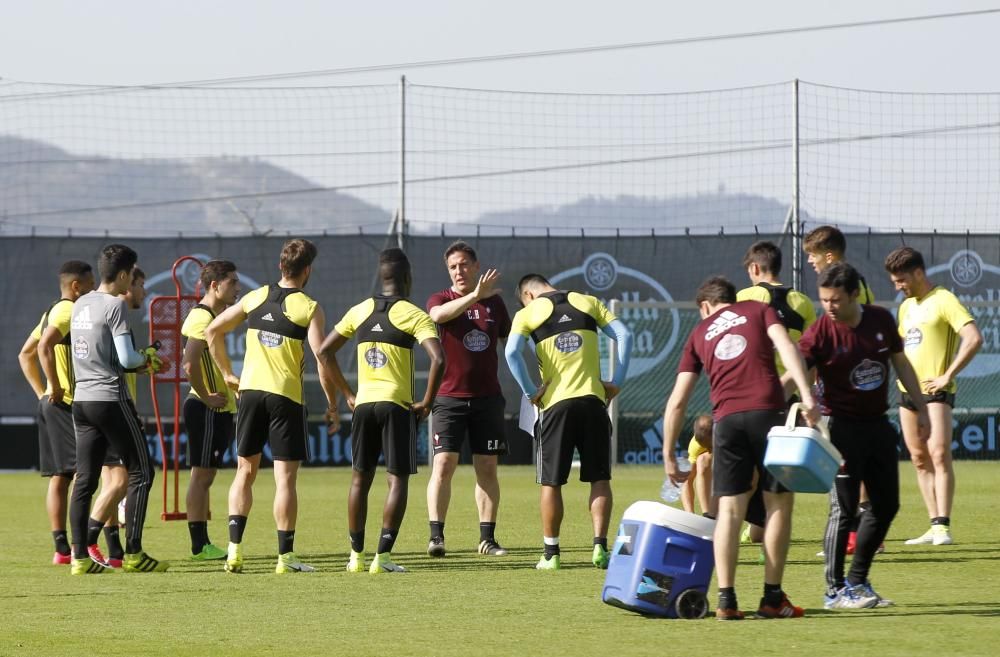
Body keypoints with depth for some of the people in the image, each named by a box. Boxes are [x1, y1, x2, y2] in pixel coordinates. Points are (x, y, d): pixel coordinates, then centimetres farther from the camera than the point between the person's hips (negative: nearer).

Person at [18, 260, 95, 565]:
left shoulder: (52, 312, 18)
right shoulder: (69, 311, -12)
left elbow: (25, 355, 24)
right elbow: (45, 345, -28)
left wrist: (42, 392, 18)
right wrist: (55, 387, -21)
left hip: (52, 405, 10)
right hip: (68, 404, -10)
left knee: (59, 477, 8)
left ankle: (62, 549, 9)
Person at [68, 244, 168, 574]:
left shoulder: (80, 305, 13)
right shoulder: (114, 305, -11)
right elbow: (126, 359, -16)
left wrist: (138, 361, 19)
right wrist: (145, 358, 6)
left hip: (82, 399, 8)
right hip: (110, 398, -8)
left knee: (85, 479, 6)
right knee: (140, 473, 1)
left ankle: (80, 556, 3)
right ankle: (133, 553, -3)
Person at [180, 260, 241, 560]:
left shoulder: (216, 316, 16)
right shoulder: (202, 318, -15)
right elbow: (189, 365, -26)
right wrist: (206, 398, -19)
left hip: (220, 409, 10)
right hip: (208, 410, -10)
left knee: (206, 475, 11)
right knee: (201, 475, -7)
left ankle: (202, 543, 14)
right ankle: (199, 545, -5)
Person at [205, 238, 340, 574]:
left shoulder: (255, 297, 7)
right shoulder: (309, 308, -6)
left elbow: (212, 331, 13)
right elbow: (322, 360, -12)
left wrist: (227, 373, 19)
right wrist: (332, 405, -2)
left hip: (250, 391, 4)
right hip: (286, 396, -4)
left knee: (245, 471, 12)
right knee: (285, 477, 0)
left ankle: (235, 549, 2)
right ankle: (285, 557, 0)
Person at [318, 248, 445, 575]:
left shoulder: (360, 311, 9)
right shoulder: (414, 315, -7)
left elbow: (325, 350, 13)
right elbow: (437, 358, -20)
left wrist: (347, 394, 16)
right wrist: (426, 403, -9)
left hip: (364, 404, 4)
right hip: (398, 405, -4)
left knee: (360, 479, 14)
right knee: (397, 480, 1)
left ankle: (356, 555, 16)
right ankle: (383, 555, -8)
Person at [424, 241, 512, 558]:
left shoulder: (494, 301, 11)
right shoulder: (440, 299, -1)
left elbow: (509, 339, 23)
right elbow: (439, 314, -26)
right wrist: (475, 296, -37)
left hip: (487, 397, 3)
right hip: (449, 397, -3)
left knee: (487, 468, 5)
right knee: (444, 464, -12)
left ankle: (487, 538, 9)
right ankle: (436, 536, -12)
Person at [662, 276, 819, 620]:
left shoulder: (700, 333, 23)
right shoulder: (759, 310, 19)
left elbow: (677, 402, 18)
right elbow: (785, 345, -3)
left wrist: (668, 456, 23)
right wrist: (806, 395, -12)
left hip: (727, 419, 2)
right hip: (768, 411, -2)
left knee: (730, 508, 5)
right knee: (779, 502, 7)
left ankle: (726, 600, -2)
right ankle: (772, 598, 5)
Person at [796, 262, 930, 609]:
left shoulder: (881, 320, -2)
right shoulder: (820, 333, -16)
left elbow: (901, 363, 12)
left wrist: (921, 408, 14)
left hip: (877, 423, 6)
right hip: (842, 426, -6)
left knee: (886, 504, 10)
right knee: (843, 509, -8)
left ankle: (857, 581, 22)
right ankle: (835, 590, 0)